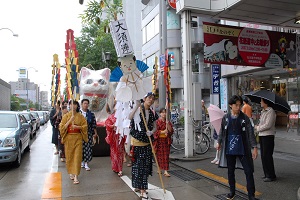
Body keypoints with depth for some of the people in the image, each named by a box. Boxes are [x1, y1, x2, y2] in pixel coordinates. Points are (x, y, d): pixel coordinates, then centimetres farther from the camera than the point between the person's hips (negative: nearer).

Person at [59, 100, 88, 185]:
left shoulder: (80, 116, 3)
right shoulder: (66, 116, 3)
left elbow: (84, 126, 1)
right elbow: (62, 127, -4)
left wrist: (77, 126, -16)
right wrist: (70, 120, -16)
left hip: (78, 138, 0)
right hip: (68, 138, 1)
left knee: (77, 156, -5)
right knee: (69, 156, 7)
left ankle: (76, 176, -5)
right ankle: (71, 172, 26)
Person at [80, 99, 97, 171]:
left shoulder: (91, 114, 5)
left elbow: (93, 124, 6)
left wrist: (95, 132, 4)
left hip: (88, 133, 1)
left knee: (88, 148, -2)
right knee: (81, 148, 6)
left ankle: (86, 163, 6)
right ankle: (82, 161, 24)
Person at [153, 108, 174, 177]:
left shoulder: (168, 122, 8)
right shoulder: (157, 121, -3)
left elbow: (171, 131, 0)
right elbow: (155, 131, -9)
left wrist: (168, 124, -14)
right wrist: (163, 131, -18)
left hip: (166, 140, 3)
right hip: (159, 140, -3)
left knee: (166, 156, 0)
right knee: (159, 155, 5)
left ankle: (166, 171, 0)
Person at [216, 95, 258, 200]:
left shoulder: (245, 118, -5)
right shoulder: (225, 118, 0)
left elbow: (250, 133, -5)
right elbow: (222, 131, 12)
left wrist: (254, 147, -10)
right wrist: (219, 142, 14)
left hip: (243, 150, -2)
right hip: (229, 149, 2)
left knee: (249, 171, 0)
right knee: (230, 171, 13)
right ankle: (232, 191, 31)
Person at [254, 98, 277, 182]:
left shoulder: (271, 111, -13)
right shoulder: (263, 111, 14)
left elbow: (268, 125, -20)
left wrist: (258, 128, -9)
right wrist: (258, 126, 2)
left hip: (268, 136, -9)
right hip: (262, 135, 9)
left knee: (267, 156, -4)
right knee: (263, 156, 13)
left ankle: (271, 176, 6)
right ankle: (266, 174, 23)